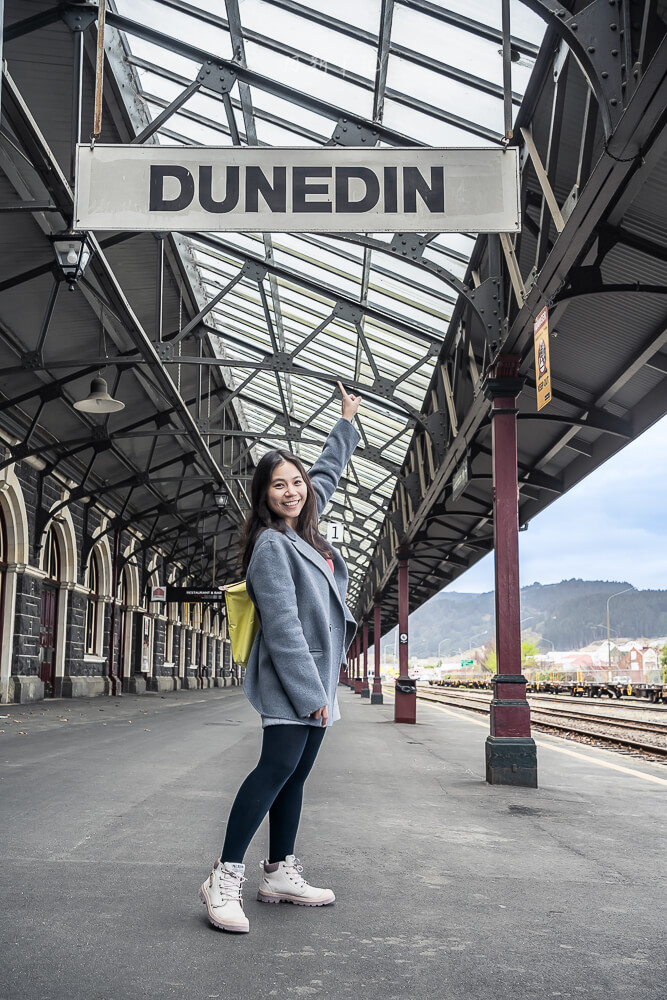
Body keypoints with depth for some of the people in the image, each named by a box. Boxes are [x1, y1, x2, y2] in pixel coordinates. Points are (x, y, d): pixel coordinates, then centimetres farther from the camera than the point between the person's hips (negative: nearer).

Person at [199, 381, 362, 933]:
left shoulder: (304, 531, 13)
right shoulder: (271, 545, -12)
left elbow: (327, 473, 32)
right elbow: (282, 625, -19)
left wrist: (347, 422, 39)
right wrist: (309, 691, -21)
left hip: (317, 677, 9)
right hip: (290, 680, -9)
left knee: (296, 773, 10)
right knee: (278, 768, -14)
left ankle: (281, 872, 17)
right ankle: (225, 878, -10)